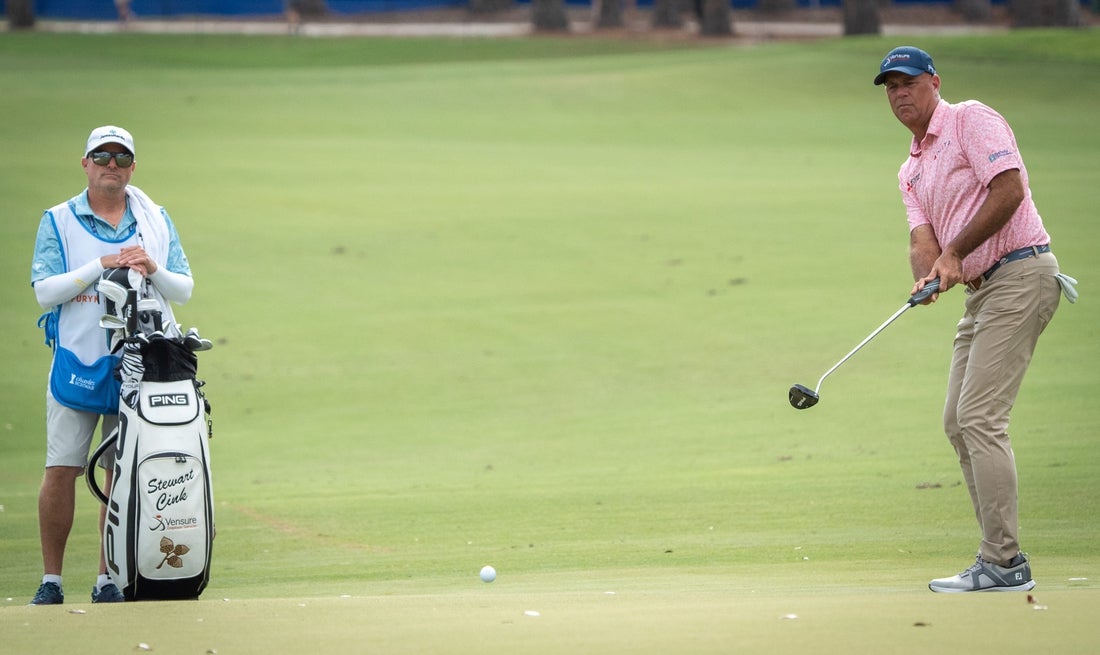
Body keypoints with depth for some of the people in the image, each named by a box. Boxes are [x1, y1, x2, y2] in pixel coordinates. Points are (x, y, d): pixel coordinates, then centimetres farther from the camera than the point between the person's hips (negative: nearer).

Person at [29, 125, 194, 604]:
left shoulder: (155, 220, 11)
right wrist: (102, 265, -15)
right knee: (61, 471, -5)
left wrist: (152, 269, -12)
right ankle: (51, 580, 1)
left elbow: (184, 290, 9)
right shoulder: (59, 221, 4)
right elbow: (45, 291, -6)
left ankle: (108, 579, 9)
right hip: (77, 362, -2)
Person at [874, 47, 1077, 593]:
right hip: (982, 292, 10)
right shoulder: (911, 170, 20)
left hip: (1020, 273, -10)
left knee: (979, 418, -16)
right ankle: (1000, 555, 13)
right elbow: (922, 239, 7)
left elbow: (1009, 189, -17)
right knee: (958, 423, 8)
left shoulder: (971, 119, -5)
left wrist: (955, 253, -15)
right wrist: (928, 275, -17)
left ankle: (1003, 563, -15)